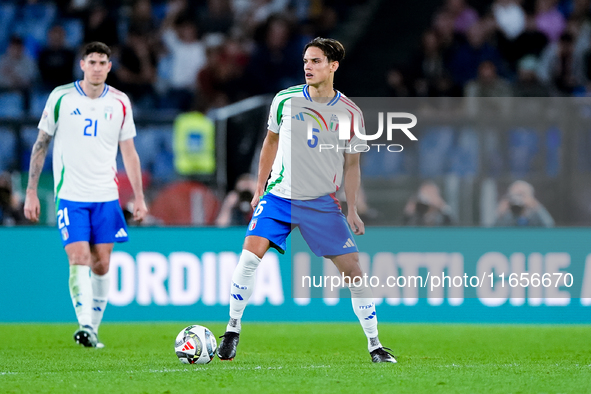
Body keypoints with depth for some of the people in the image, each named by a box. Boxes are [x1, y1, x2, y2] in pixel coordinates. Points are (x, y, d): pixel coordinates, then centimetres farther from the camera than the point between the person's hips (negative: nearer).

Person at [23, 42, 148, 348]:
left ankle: (93, 329, 14)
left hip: (106, 196, 3)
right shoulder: (61, 97, -2)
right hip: (70, 195, -3)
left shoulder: (119, 102, 5)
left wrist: (139, 197, 4)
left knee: (101, 265, 3)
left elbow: (129, 152, 10)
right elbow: (41, 144, 4)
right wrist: (31, 192, 0)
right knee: (78, 260, -16)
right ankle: (85, 326, -23)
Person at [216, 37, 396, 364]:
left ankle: (374, 345, 6)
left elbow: (351, 165, 6)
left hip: (322, 202, 0)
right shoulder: (285, 100, -2)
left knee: (352, 269, -5)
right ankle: (232, 330, -4)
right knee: (250, 255, -19)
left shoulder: (350, 113, -3)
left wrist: (352, 210, -1)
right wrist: (259, 187, 13)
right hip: (279, 195, 0)